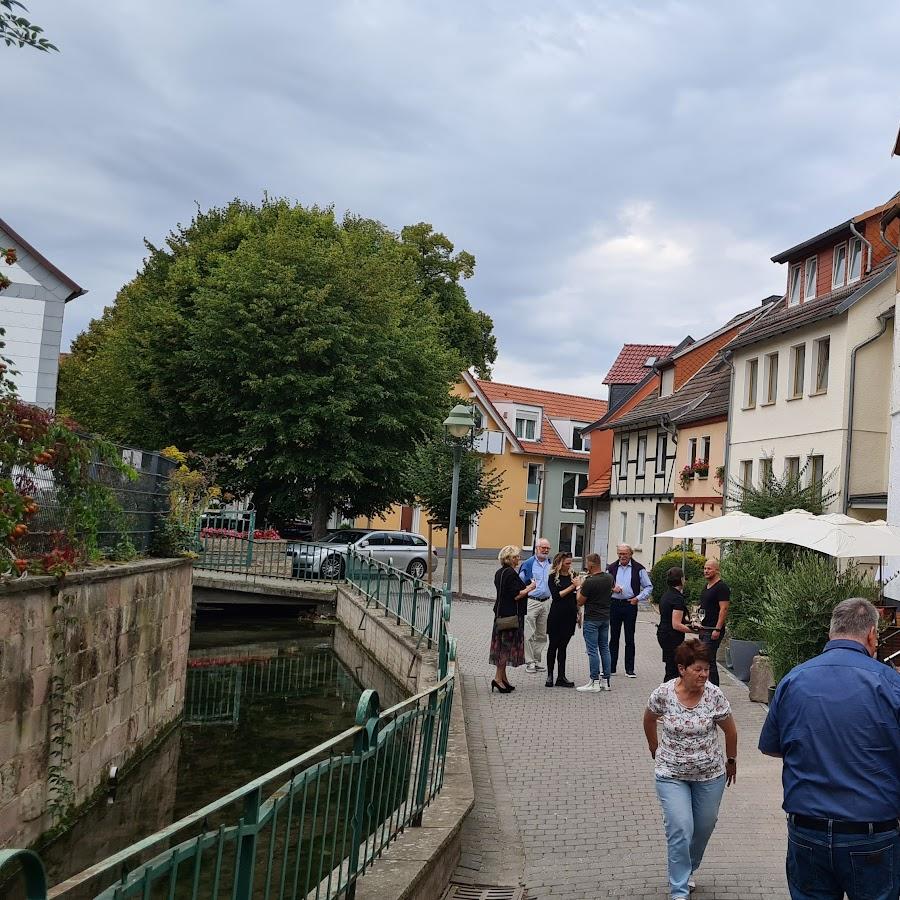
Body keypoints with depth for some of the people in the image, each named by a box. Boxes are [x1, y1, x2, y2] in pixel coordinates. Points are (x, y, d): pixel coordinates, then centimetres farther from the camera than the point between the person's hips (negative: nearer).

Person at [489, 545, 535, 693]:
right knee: (508, 645, -5)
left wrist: (526, 588, 20)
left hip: (501, 613, 10)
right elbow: (516, 595, -21)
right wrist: (529, 588, -7)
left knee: (502, 645, 13)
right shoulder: (511, 574, -17)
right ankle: (498, 678, -6)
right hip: (511, 614, -10)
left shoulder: (499, 573, 12)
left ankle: (503, 677, 19)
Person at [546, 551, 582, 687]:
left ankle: (561, 677, 7)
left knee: (562, 646, 5)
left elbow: (576, 598, 13)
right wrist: (572, 586, -14)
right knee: (553, 645, 5)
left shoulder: (572, 576, 7)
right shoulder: (553, 577, -3)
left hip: (570, 615, 3)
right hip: (557, 615, -3)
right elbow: (556, 595, -12)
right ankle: (550, 675, 13)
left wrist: (579, 613, 9)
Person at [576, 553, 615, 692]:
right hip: (606, 618, 7)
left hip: (592, 620, -7)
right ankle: (606, 681, 17)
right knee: (605, 649, 13)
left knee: (593, 650, -2)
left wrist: (579, 587, 5)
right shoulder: (609, 578, 1)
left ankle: (595, 682, 0)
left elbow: (580, 602, -12)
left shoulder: (589, 582, -20)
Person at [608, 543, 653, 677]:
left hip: (630, 605, -2)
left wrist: (638, 598, -7)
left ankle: (630, 669, 7)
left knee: (630, 638, 1)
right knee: (614, 637, 6)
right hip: (614, 605, 2)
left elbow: (649, 587, 4)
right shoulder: (612, 568, 8)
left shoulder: (638, 569, 1)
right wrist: (612, 588, -8)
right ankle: (611, 668, 11)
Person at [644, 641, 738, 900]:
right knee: (680, 830, -10)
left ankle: (687, 871, 42)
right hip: (672, 774, -2)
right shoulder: (663, 693, -15)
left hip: (710, 775, 2)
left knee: (704, 828, 15)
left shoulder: (714, 696, -15)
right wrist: (656, 750, 15)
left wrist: (731, 761, 11)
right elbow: (649, 719, 6)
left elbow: (730, 731, 0)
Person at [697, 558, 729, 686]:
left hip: (713, 631, -10)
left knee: (709, 661, -11)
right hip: (704, 630, 10)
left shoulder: (721, 587, -12)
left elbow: (723, 609, -18)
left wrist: (717, 629, -22)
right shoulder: (706, 587, 18)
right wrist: (698, 621, 19)